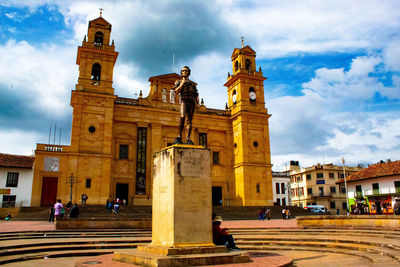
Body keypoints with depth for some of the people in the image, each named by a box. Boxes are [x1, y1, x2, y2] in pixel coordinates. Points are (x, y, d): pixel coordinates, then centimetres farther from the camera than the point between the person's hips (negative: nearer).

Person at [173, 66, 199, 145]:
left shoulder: (193, 83, 28)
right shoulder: (179, 81, 21)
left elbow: (196, 94, 20)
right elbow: (176, 91, 4)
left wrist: (198, 103, 5)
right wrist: (182, 83, 1)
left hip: (192, 102, 3)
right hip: (184, 100, -3)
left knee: (189, 120, -7)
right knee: (182, 117, -25)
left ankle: (188, 139, -15)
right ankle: (179, 137, -31)